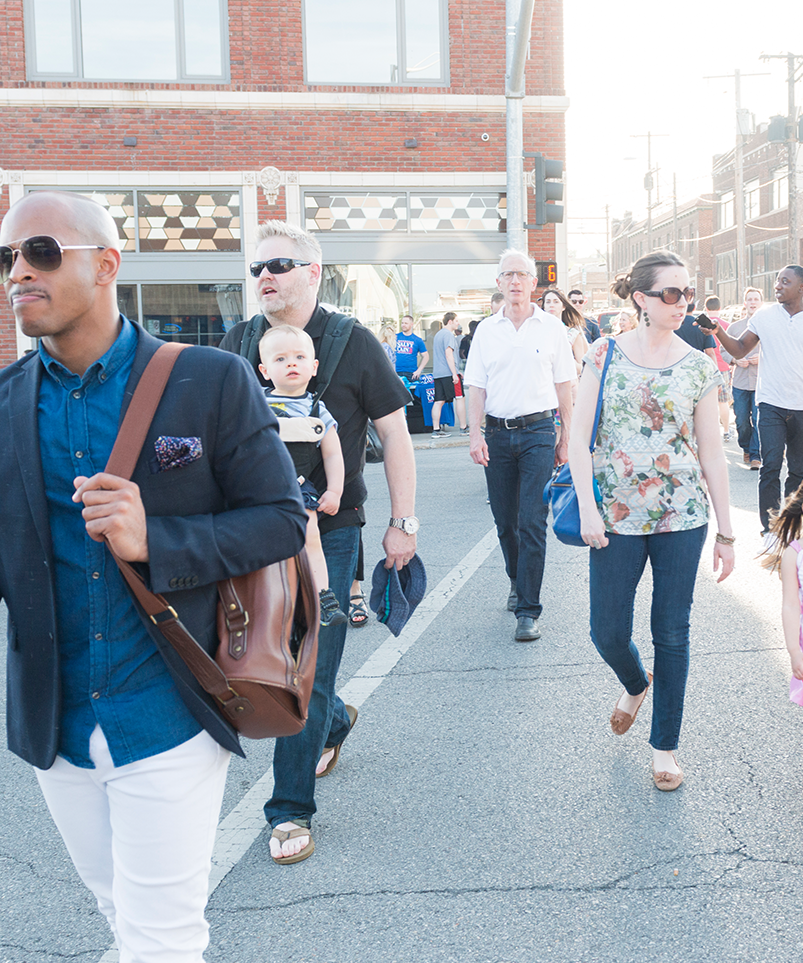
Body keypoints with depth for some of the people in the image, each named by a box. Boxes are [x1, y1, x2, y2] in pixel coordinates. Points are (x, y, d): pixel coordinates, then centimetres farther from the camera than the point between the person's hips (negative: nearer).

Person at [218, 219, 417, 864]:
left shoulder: (353, 344, -5)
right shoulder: (238, 343, 5)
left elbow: (394, 434, -1)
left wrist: (403, 522, -5)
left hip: (330, 530, -4)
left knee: (309, 671, -2)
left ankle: (292, 809, 10)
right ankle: (334, 722, 44)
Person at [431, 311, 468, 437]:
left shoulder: (438, 334, 20)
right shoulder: (448, 335, -9)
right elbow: (448, 355, -17)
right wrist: (454, 373, -18)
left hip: (437, 373, 8)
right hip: (448, 373, -8)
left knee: (439, 401, 4)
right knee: (460, 398, 1)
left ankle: (436, 429, 0)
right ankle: (463, 428, 5)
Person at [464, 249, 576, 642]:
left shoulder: (551, 328, 2)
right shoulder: (486, 330, 7)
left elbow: (564, 386, 6)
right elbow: (477, 387, 6)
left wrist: (567, 437, 3)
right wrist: (476, 434, -5)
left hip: (538, 431, -3)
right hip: (498, 432, 3)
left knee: (532, 523, -8)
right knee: (505, 521, 11)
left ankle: (528, 611, -4)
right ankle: (517, 581, 36)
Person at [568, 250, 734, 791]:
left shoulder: (699, 368, 1)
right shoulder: (606, 355, -2)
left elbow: (712, 455, 4)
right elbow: (579, 438, -3)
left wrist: (726, 532, 5)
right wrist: (587, 507, -14)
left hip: (681, 518, 0)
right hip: (617, 518, 0)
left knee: (672, 634, 6)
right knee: (608, 632, 5)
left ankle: (665, 746, 22)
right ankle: (636, 685, 41)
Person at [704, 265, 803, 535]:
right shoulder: (765, 315, 2)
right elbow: (739, 350, 4)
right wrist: (719, 332, -11)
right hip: (771, 403, -1)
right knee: (770, 466, -7)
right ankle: (769, 526, 1)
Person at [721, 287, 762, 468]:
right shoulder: (734, 327, 11)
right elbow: (724, 351, 13)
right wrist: (736, 360, -6)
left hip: (761, 382, -2)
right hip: (740, 382, 2)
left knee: (759, 420, -7)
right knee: (741, 421, 5)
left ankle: (756, 455, 1)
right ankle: (746, 448, 28)